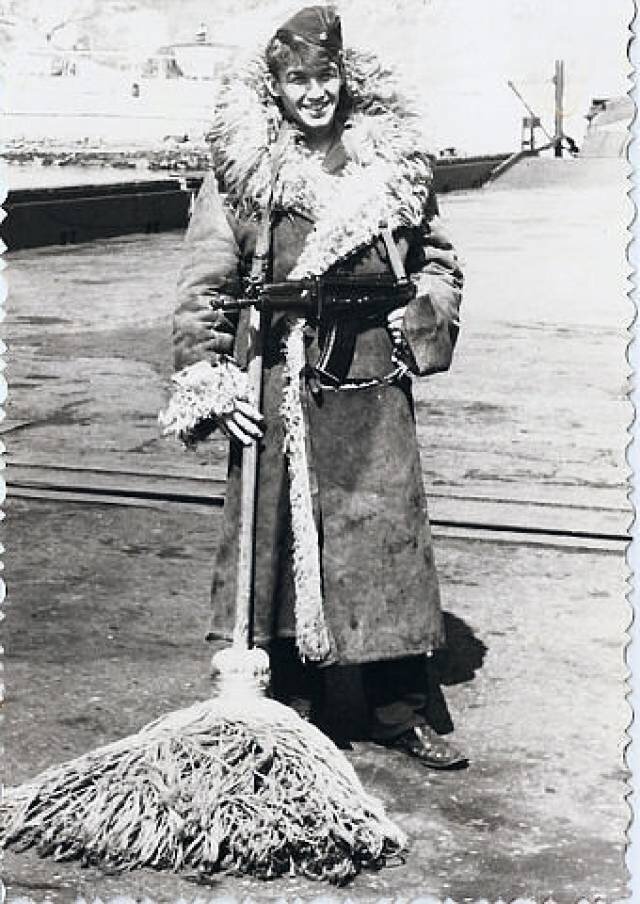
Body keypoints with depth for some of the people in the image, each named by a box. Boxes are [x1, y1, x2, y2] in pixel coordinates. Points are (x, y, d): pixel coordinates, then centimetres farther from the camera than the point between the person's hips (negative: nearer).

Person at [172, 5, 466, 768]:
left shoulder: (394, 160, 6)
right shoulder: (241, 170, -3)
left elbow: (436, 256, 17)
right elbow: (204, 289, -3)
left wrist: (429, 318, -1)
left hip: (373, 385, 3)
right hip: (280, 384, -2)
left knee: (390, 535, 6)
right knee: (274, 534, 5)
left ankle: (398, 710, 20)